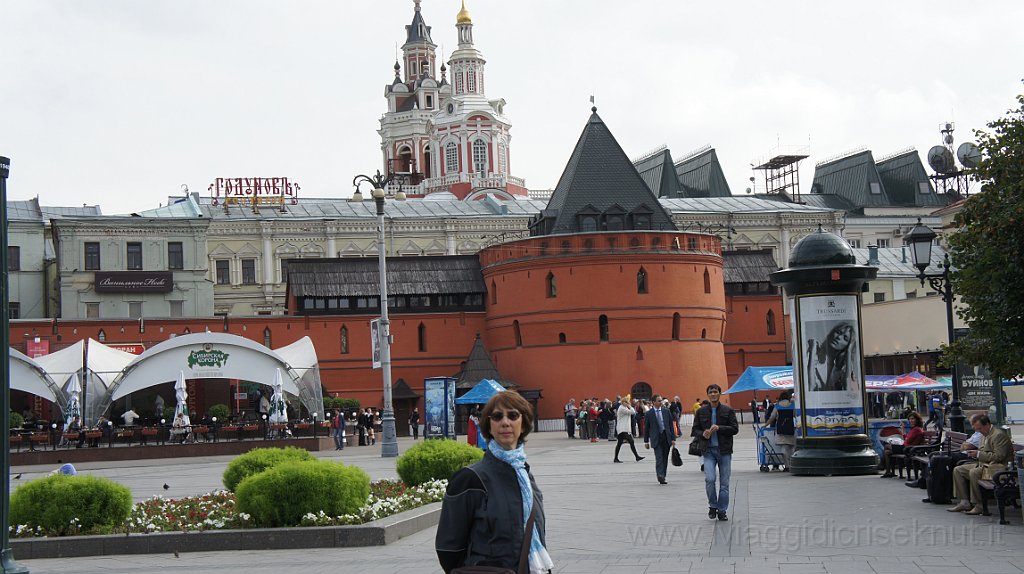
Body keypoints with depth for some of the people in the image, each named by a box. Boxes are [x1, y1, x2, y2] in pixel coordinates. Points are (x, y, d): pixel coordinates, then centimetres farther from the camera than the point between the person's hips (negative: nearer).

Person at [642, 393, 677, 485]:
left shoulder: (666, 411, 7)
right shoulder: (648, 414, 0)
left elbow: (671, 425, 9)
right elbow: (646, 428, 5)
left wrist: (673, 438, 3)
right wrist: (646, 441, 2)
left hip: (666, 437, 3)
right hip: (656, 439, -3)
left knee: (665, 459, 7)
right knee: (659, 458, -15)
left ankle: (662, 477, 15)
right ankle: (660, 477, -23)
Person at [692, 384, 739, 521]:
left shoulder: (728, 411, 3)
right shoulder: (701, 412, 7)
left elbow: (735, 429, -3)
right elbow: (695, 430, 11)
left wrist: (719, 428, -17)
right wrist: (703, 434, -11)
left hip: (724, 450, 0)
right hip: (708, 450, 0)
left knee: (724, 482, 3)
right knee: (709, 479, -15)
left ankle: (722, 510, 13)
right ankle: (713, 506, 4)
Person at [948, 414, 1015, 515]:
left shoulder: (999, 435, -16)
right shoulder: (985, 435, 14)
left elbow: (999, 456, -23)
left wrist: (979, 454, -21)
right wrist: (975, 454, 3)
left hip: (998, 467, -10)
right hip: (985, 464, 10)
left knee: (974, 472, -33)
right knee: (957, 470, 2)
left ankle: (979, 505, -24)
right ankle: (964, 502, -3)